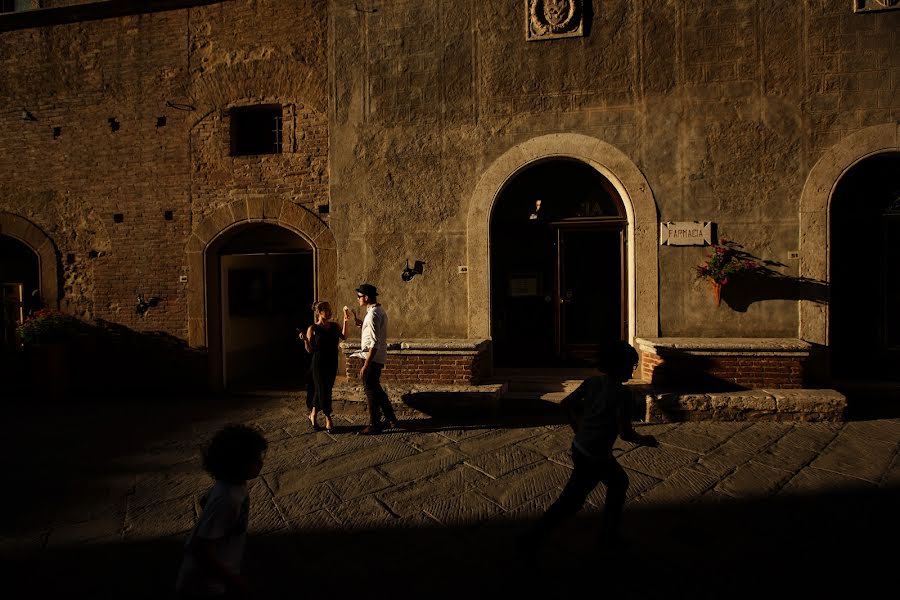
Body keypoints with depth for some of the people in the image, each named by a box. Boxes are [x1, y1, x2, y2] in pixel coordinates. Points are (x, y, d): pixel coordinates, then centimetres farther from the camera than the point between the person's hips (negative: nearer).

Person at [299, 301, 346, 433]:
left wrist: (345, 321, -11)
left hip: (332, 363, 5)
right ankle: (328, 419, 8)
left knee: (326, 390, 11)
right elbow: (310, 350, -6)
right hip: (319, 364, -5)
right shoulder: (313, 329, -6)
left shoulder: (334, 326, 6)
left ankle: (313, 414, 28)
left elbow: (343, 337, -9)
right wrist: (305, 340, -23)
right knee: (323, 390, -3)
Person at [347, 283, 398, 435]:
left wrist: (365, 365, -24)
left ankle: (374, 425, 11)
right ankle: (390, 418, 28)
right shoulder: (379, 311, 11)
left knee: (371, 391, 1)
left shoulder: (372, 314, -20)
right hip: (378, 358, 10)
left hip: (372, 358, -10)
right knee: (376, 389, 19)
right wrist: (357, 321, 16)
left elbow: (374, 343, -24)